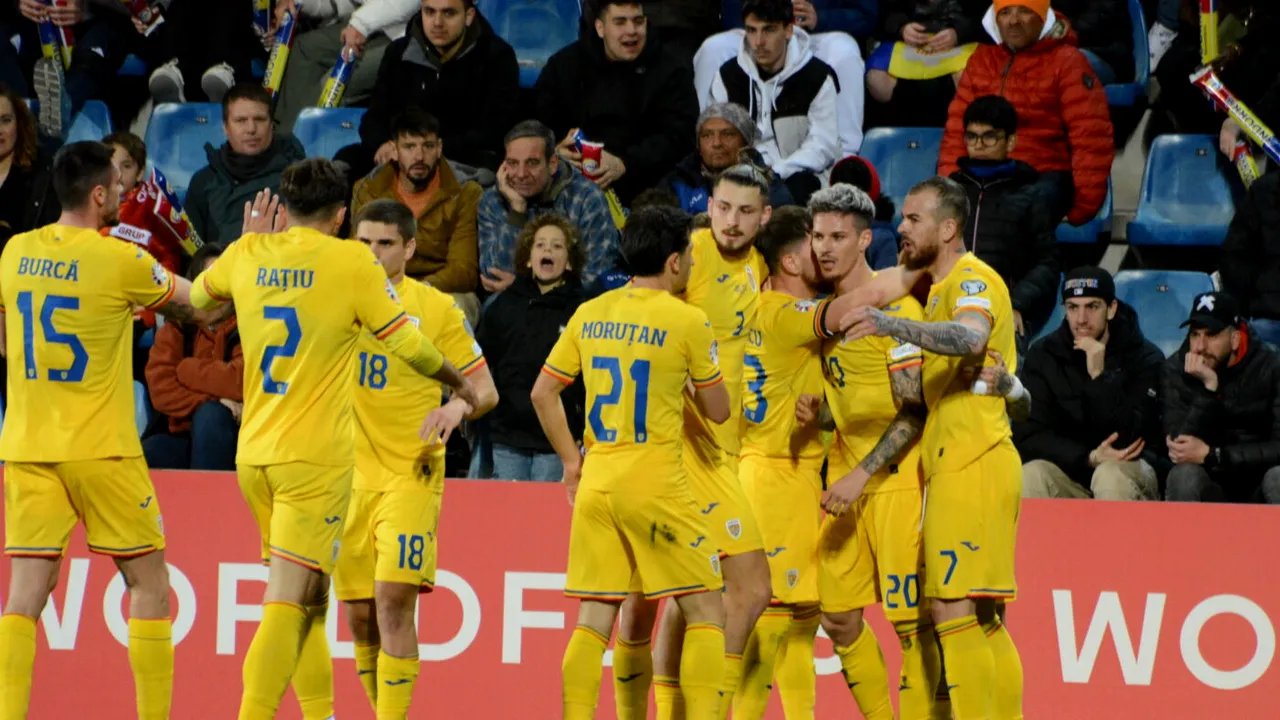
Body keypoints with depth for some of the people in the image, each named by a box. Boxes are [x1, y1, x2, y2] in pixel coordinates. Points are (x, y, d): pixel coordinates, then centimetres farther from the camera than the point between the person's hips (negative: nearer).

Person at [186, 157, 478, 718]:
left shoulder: (248, 255, 4)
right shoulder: (351, 262, -9)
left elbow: (198, 296, 26)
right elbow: (408, 345, -3)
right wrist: (458, 384, 14)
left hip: (254, 455, 6)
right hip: (315, 457, -6)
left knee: (307, 596, 19)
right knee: (287, 601, -10)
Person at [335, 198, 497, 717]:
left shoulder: (437, 308, -2)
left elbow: (486, 390, 2)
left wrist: (458, 407, -21)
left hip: (411, 475, -3)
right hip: (351, 476, 3)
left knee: (393, 601, -16)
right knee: (358, 614, 5)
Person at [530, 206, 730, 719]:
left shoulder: (589, 314, 8)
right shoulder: (686, 320, -7)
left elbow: (542, 394, 12)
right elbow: (718, 410, 2)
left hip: (595, 484, 5)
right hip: (656, 484, -5)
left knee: (594, 618, 8)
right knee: (705, 610, 3)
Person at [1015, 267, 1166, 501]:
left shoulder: (1144, 357, -10)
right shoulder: (1044, 354, -3)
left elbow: (1131, 438, -21)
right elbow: (1028, 435, -9)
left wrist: (1100, 375, -31)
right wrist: (1089, 458, -23)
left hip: (1129, 472, -2)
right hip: (1069, 474, 2)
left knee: (1111, 475, -36)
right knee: (1030, 477, -30)